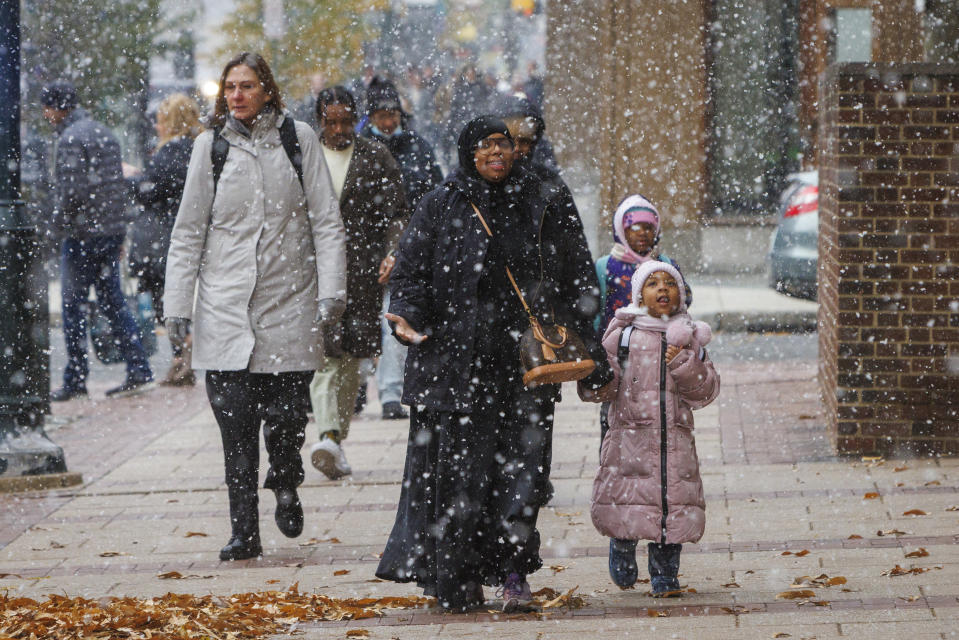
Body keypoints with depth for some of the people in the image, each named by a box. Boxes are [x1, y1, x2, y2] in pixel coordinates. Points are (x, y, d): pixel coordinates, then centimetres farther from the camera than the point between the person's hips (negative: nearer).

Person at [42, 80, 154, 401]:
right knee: (112, 300, 11)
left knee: (73, 305, 0)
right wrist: (119, 229, 18)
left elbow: (72, 190, -21)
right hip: (113, 230, 8)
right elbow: (119, 184, 16)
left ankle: (75, 380, 2)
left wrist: (59, 220, -5)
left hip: (82, 234, -8)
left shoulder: (70, 139, -13)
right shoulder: (105, 133, 14)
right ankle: (138, 370, 5)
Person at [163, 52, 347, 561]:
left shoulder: (298, 139, 3)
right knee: (234, 421, -5)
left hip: (289, 300, -1)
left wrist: (331, 289, -5)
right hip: (225, 306, 1)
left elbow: (326, 220, 4)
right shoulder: (211, 145, 5)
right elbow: (189, 229, 8)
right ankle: (244, 532, 3)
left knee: (286, 416, -3)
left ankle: (285, 485, 29)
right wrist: (177, 303, 3)